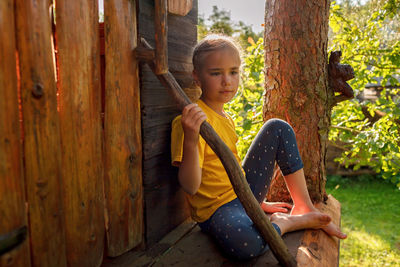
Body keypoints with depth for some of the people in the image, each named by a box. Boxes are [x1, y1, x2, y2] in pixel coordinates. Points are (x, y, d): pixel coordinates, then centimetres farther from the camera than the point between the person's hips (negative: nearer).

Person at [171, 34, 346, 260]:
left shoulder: (227, 119, 8)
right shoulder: (191, 120, -19)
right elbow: (191, 187, -26)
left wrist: (257, 202, 14)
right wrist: (190, 140, -41)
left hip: (245, 194, 8)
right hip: (217, 208, -8)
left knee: (278, 128, 3)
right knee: (243, 242, -43)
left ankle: (304, 208, 6)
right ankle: (286, 222, -8)